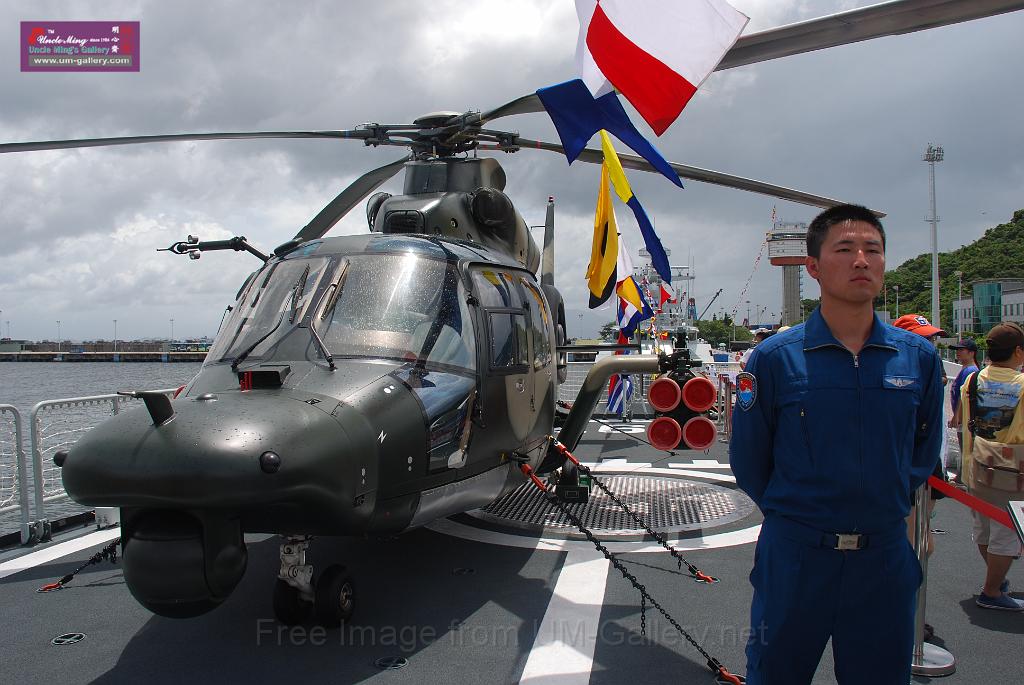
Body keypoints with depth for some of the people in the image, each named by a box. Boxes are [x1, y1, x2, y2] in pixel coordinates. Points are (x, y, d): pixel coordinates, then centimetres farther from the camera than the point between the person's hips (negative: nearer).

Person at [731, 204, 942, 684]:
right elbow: (748, 458, 0)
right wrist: (791, 516, 6)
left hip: (886, 557, 3)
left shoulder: (919, 357, 0)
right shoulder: (776, 357, -9)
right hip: (795, 556, -2)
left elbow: (924, 454, 13)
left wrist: (886, 509, 9)